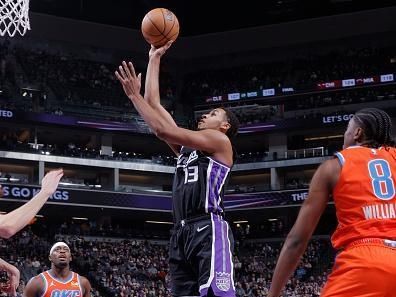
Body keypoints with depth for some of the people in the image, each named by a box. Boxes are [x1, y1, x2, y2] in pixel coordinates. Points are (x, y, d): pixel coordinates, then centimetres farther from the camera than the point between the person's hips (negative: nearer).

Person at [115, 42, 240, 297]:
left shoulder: (220, 141, 4)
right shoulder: (187, 146, 27)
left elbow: (163, 130, -6)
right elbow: (155, 105, 26)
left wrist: (134, 96, 0)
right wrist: (154, 59, 28)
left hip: (208, 229, -8)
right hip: (183, 231, 8)